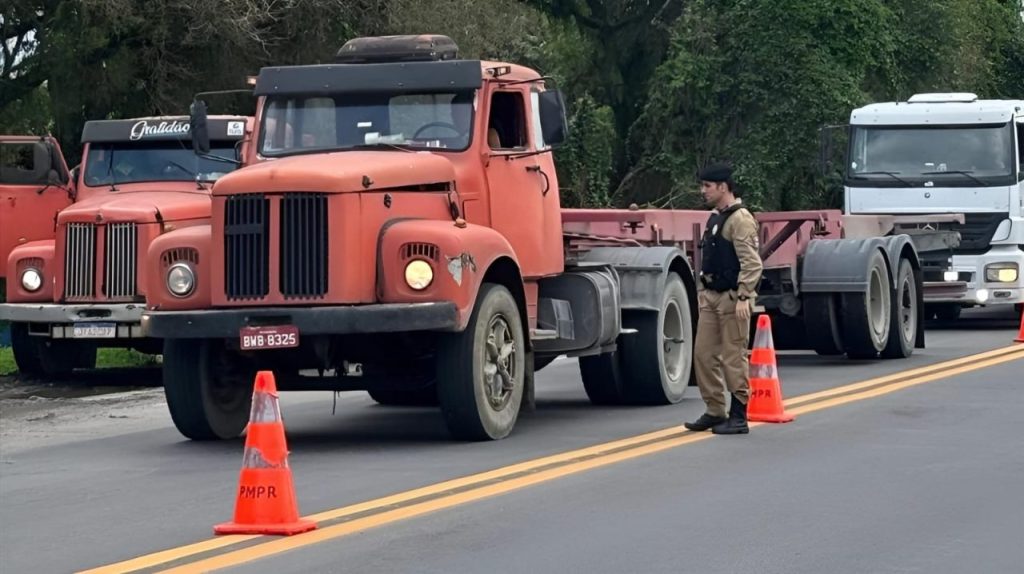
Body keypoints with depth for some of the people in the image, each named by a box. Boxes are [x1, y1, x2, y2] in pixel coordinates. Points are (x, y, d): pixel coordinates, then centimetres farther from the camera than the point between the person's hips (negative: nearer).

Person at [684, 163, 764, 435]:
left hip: (732, 298, -9)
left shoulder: (740, 219, -14)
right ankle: (715, 411, 17)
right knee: (704, 354, 9)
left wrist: (743, 297, -24)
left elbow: (752, 263, -20)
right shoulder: (715, 218, 16)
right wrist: (702, 291, 21)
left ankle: (738, 417, 3)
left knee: (734, 358, -4)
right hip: (711, 297, 9)